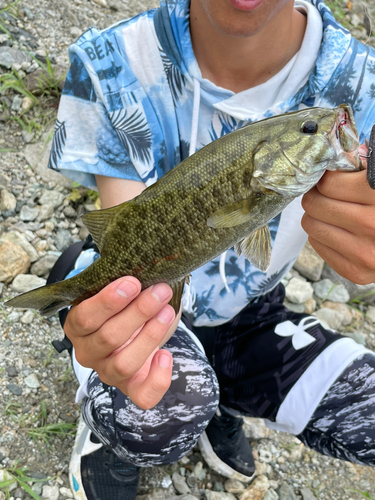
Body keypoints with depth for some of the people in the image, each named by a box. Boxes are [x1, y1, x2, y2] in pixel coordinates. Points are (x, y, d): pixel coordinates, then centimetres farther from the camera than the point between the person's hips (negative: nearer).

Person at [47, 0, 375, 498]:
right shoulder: (110, 67, -22)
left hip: (248, 316, 3)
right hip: (146, 309, -2)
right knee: (158, 420, -33)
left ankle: (220, 409, 15)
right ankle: (111, 442, 8)